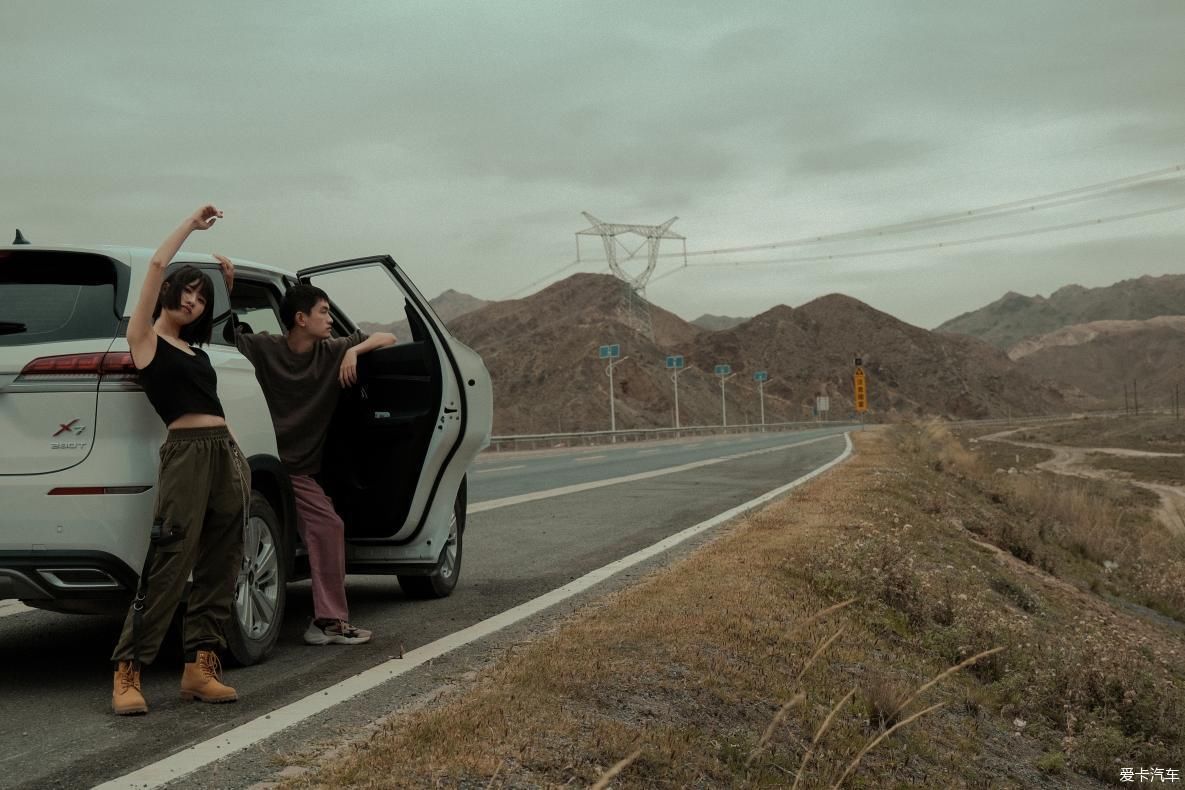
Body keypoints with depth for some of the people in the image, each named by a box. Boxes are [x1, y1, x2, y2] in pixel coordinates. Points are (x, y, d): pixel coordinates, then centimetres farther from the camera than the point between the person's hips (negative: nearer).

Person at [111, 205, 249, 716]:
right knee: (169, 566, -12)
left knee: (218, 567, 5)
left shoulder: (195, 349, 20)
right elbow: (156, 265, -2)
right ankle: (127, 672, -6)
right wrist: (192, 223, 7)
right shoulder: (144, 338, 4)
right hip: (186, 452, -7)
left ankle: (200, 665, 9)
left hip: (228, 453, 8)